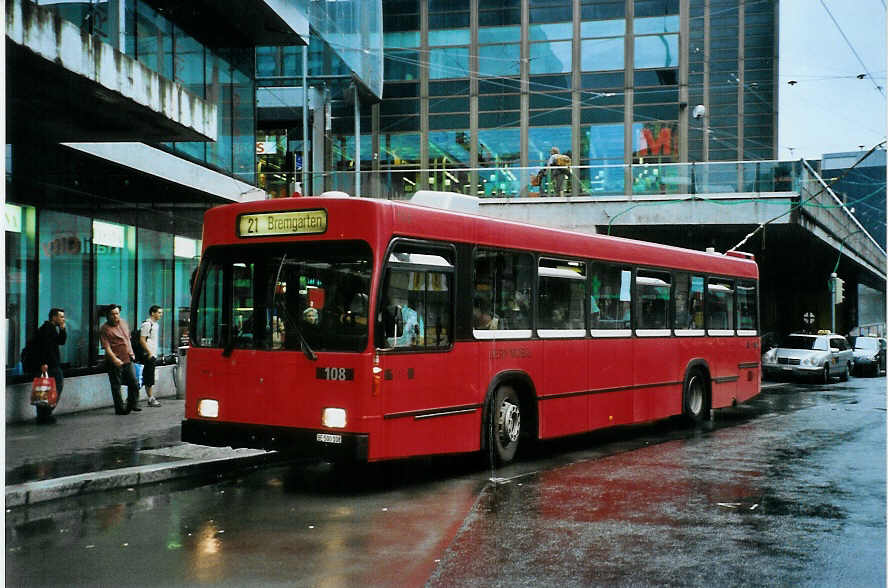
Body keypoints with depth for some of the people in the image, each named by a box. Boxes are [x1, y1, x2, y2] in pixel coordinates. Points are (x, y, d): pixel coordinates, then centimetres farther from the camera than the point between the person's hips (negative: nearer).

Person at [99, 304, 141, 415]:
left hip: (128, 360, 6)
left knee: (134, 383, 9)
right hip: (114, 362, -6)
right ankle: (120, 408, 11)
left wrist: (131, 353, 18)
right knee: (116, 386, 2)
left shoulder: (124, 323, 11)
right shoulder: (105, 329, -10)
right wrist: (114, 359, -28)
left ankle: (132, 404, 23)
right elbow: (106, 347, -17)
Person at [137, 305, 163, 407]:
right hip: (148, 356, -9)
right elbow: (142, 340, -17)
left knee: (150, 378, 12)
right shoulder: (147, 324, -13)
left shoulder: (155, 324, 16)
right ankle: (150, 399, -4)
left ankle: (151, 398, 16)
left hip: (153, 355, 9)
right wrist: (149, 353, -19)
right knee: (149, 378, -6)